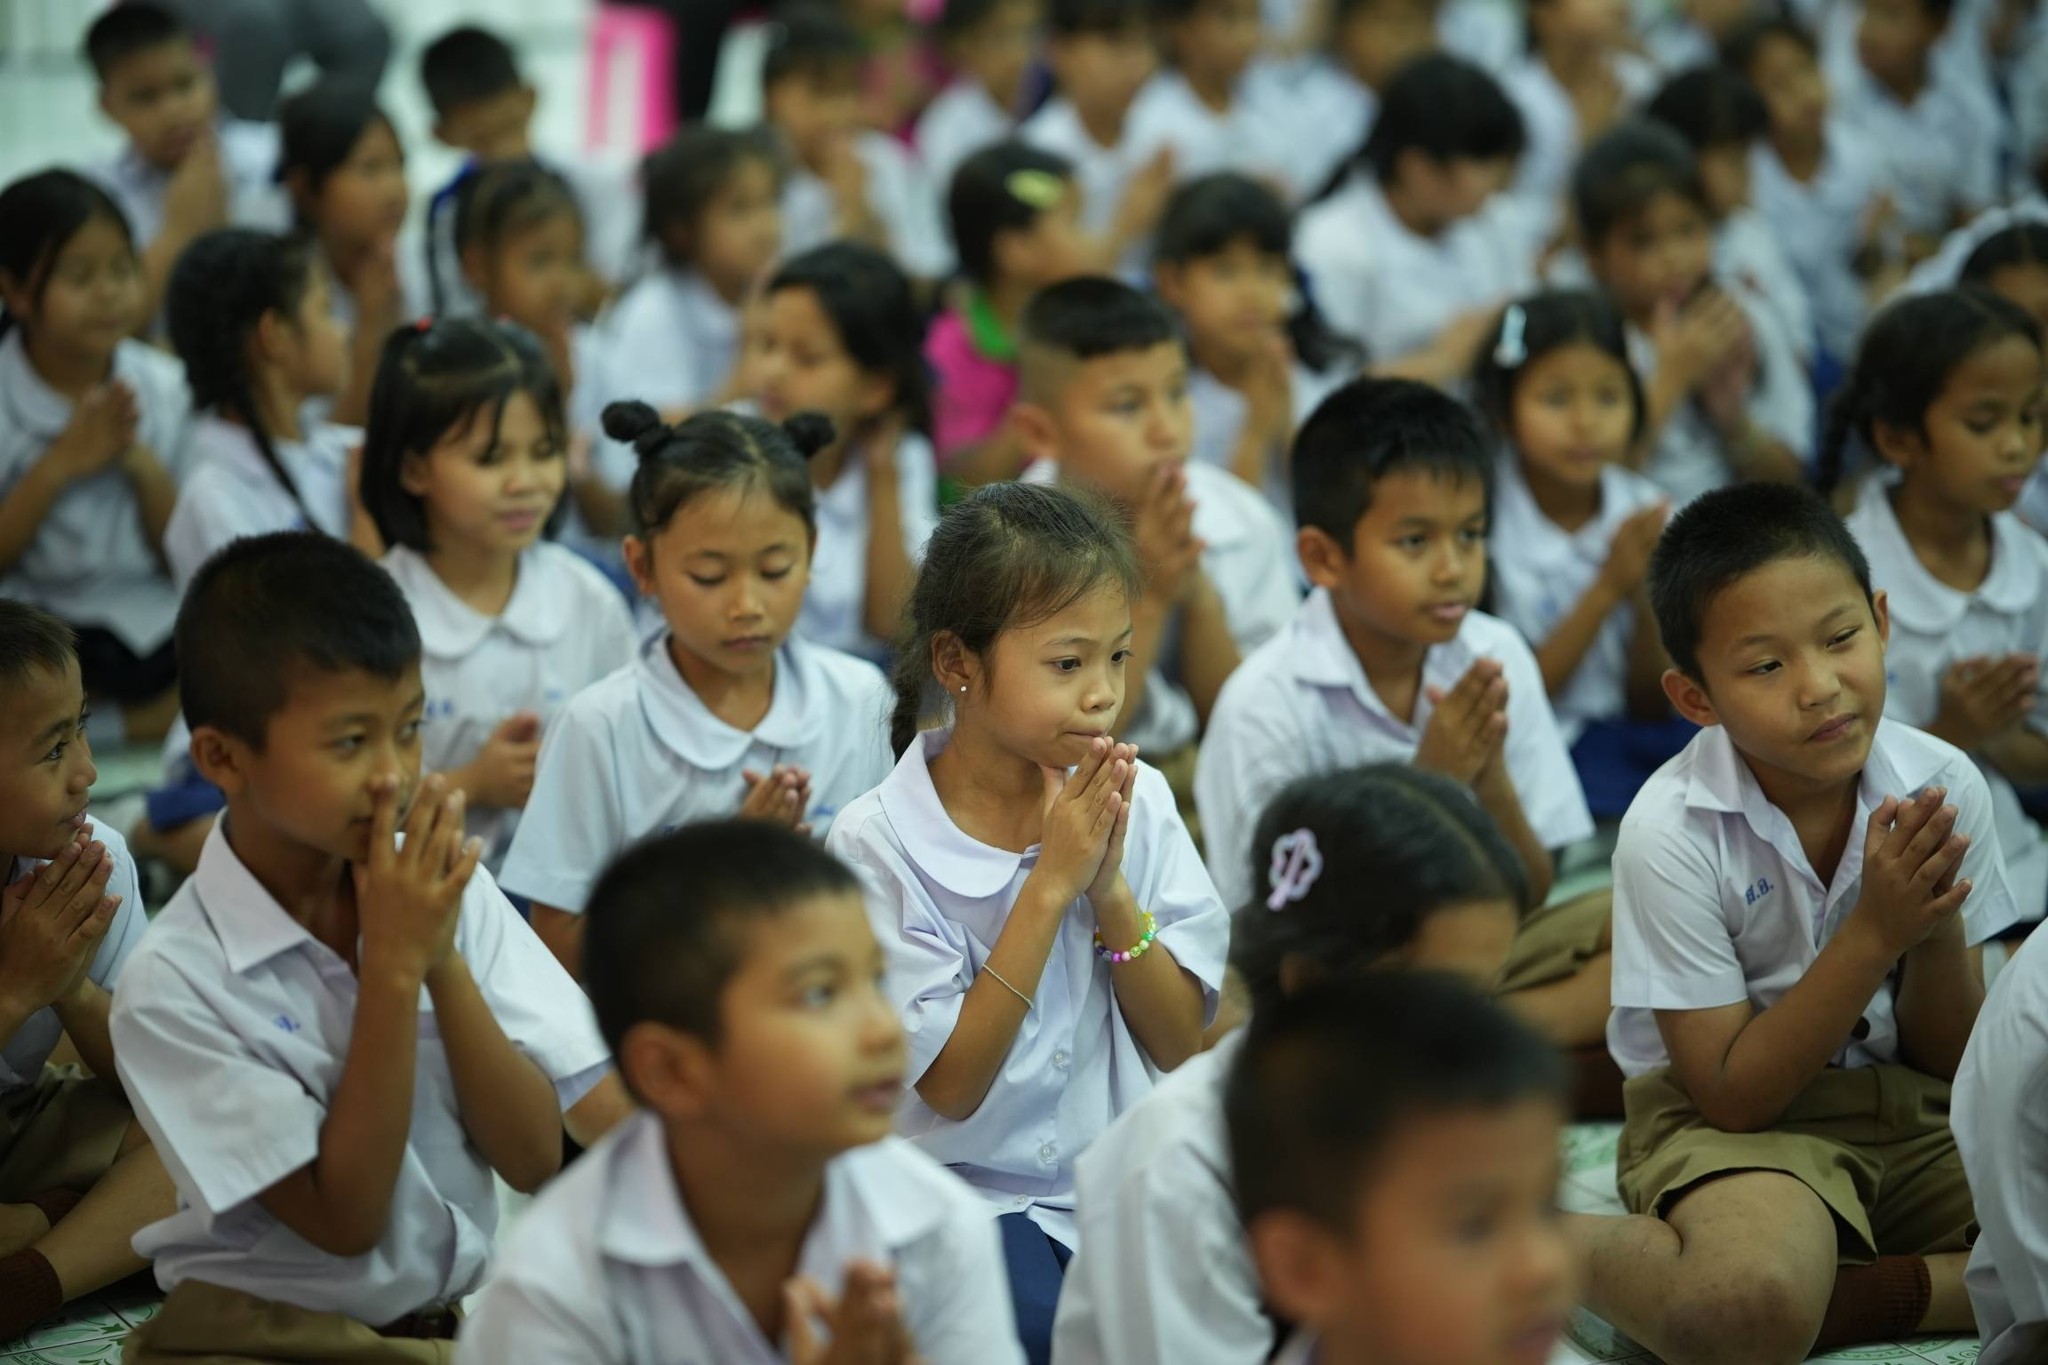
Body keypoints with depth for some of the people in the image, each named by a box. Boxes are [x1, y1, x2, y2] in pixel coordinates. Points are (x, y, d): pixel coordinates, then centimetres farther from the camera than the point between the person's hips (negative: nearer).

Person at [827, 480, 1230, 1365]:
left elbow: (1180, 1044, 1)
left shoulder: (1135, 804, 1)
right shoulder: (879, 842, -10)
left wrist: (1111, 890, -14)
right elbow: (952, 1086, -12)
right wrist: (1050, 885, -18)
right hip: (975, 1184, -3)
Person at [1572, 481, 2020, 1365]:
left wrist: (1936, 922, -20)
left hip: (1914, 1109, 5)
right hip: (1731, 1123, -5)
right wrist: (1876, 932, -25)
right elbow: (1733, 1097, -17)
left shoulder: (1942, 787, -8)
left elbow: (1949, 1060, 1)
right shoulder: (1672, 833, -19)